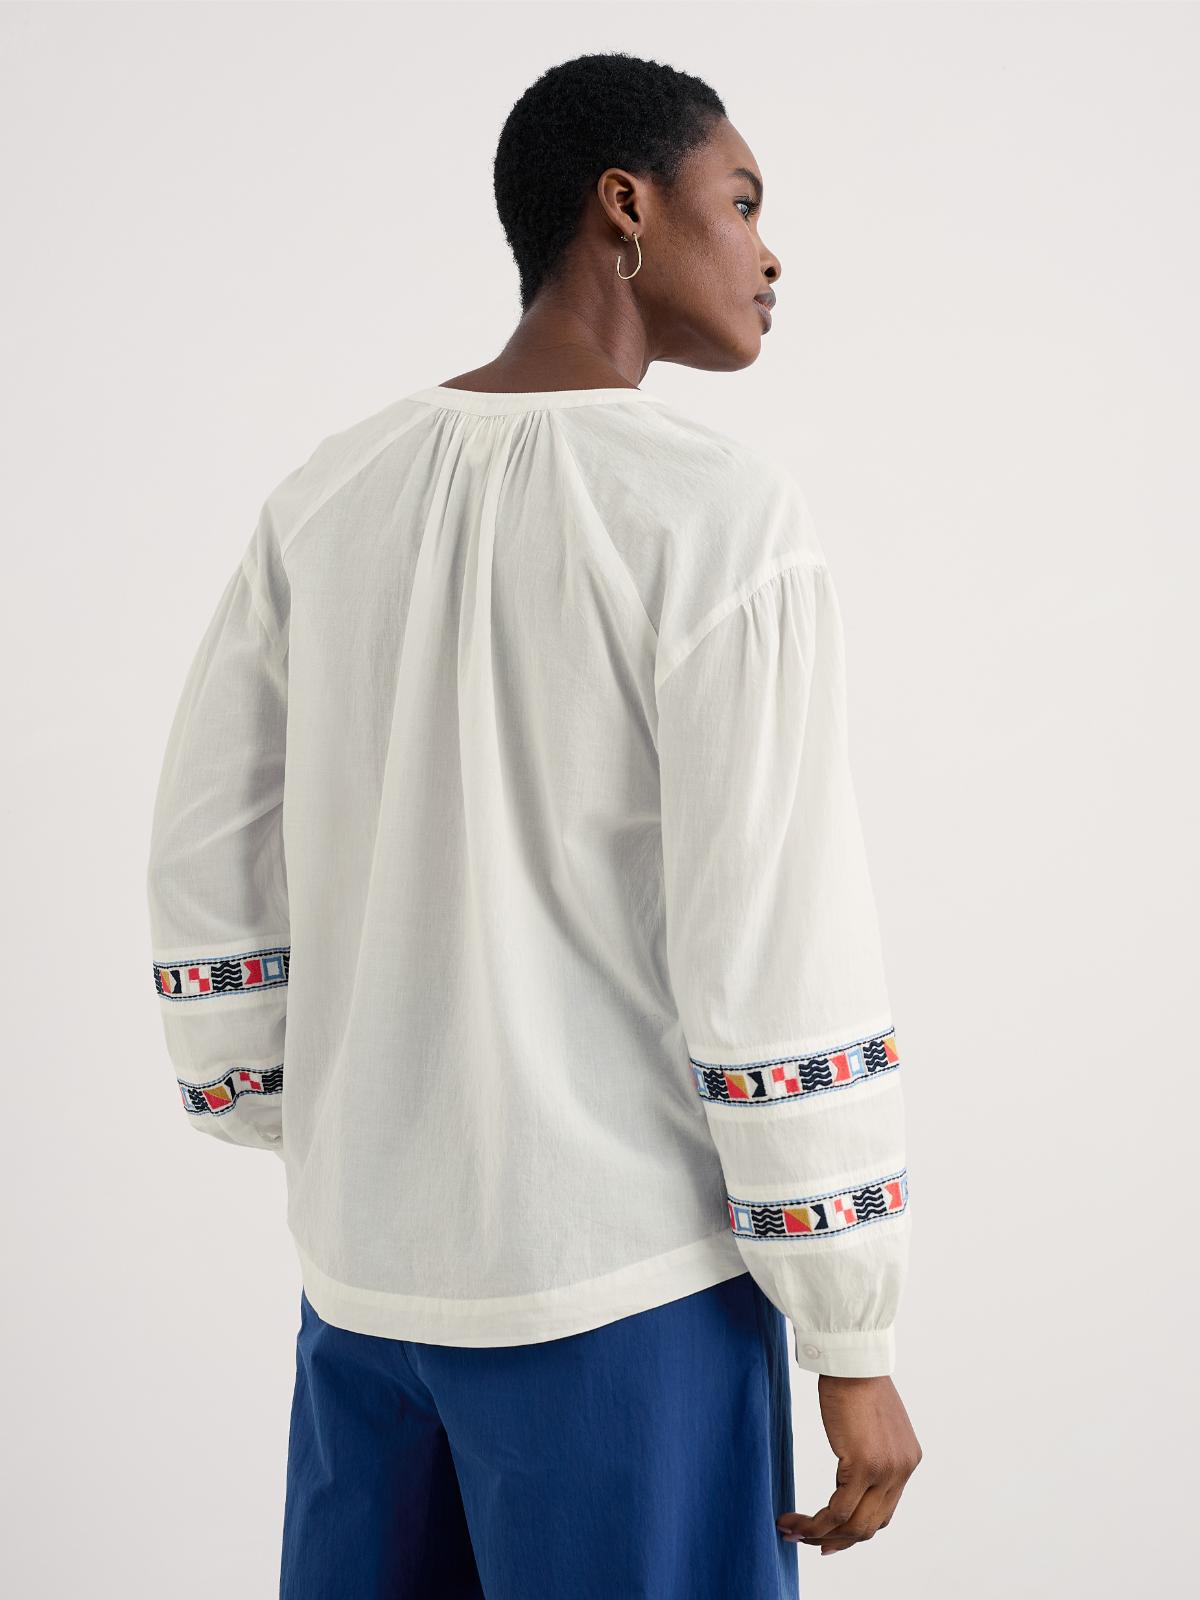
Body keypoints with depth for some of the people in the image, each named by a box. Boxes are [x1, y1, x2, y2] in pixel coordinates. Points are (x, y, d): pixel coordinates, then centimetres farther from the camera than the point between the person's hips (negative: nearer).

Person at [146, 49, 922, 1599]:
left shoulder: (326, 496, 3)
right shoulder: (719, 513, -15)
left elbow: (209, 862, 7)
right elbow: (775, 946, -17)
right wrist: (854, 1343, -9)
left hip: (361, 1254, 6)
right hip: (622, 1280, -6)